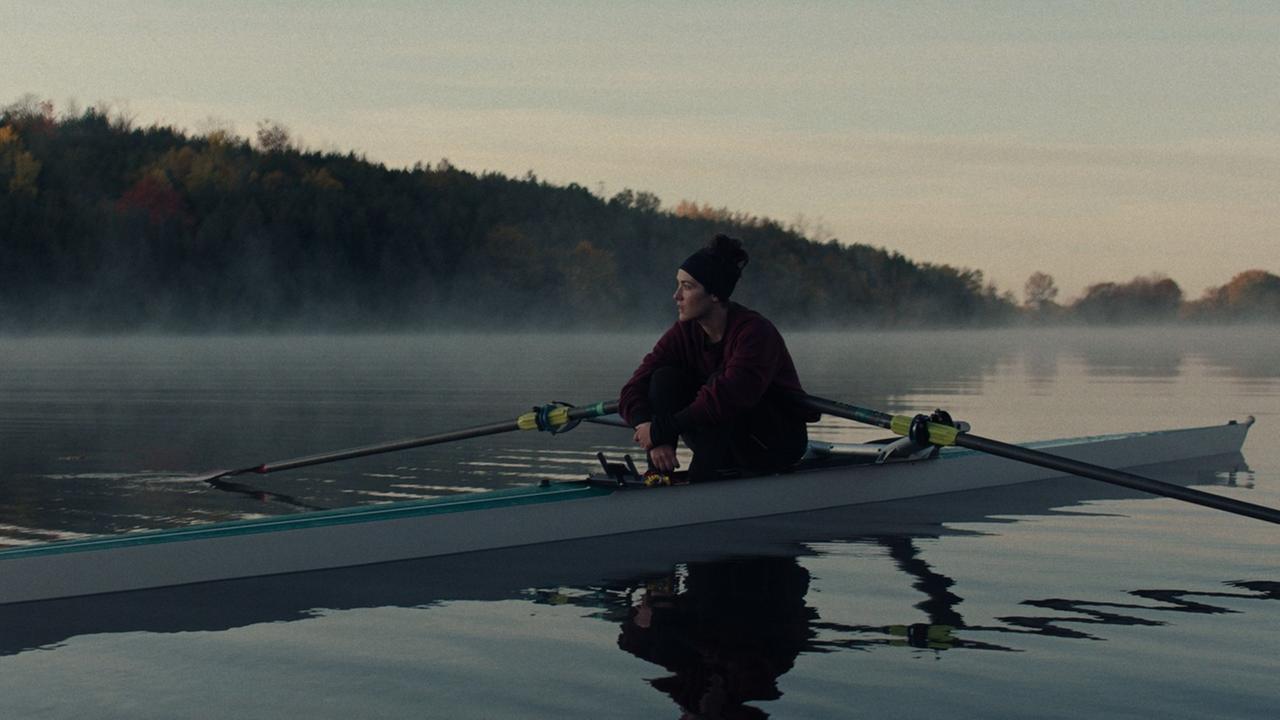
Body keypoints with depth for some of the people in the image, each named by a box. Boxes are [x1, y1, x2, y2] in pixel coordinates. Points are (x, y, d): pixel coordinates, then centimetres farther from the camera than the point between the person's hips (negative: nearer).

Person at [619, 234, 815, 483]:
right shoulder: (683, 333, -6)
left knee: (718, 383, -31)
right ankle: (657, 479, -22)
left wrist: (661, 430, -36)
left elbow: (729, 398, -39)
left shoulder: (755, 331, -25)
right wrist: (655, 440, -33)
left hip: (779, 445, -6)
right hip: (728, 448, 6)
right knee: (665, 377, -15)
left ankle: (700, 481, -31)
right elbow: (633, 391, -13)